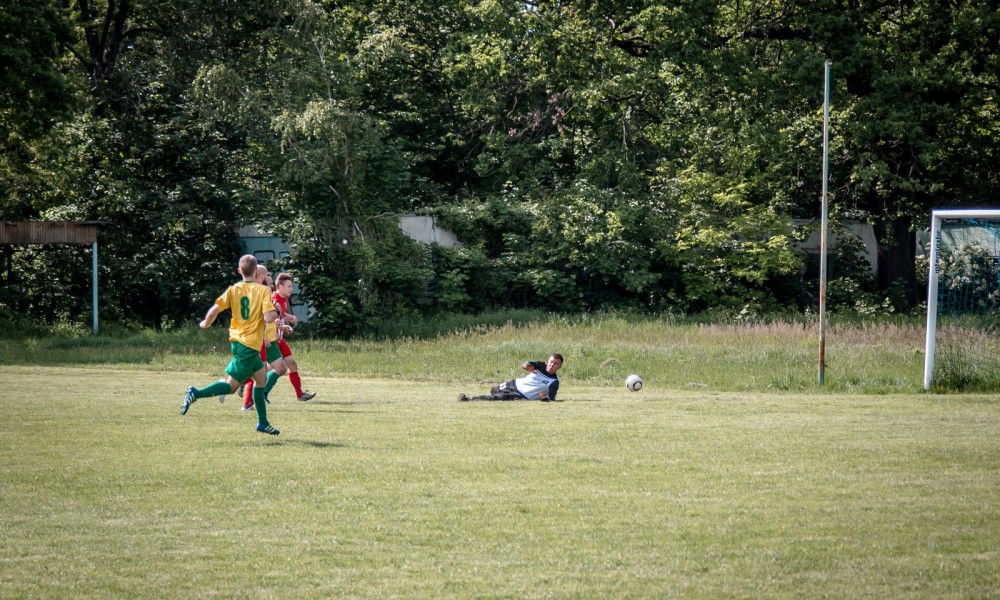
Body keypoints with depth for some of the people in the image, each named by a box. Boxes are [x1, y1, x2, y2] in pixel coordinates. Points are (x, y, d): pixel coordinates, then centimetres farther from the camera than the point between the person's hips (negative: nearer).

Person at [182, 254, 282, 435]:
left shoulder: (233, 290, 2)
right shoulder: (263, 291, -10)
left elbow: (215, 310, -8)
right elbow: (269, 317, -20)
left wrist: (205, 324, 10)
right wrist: (275, 313, 2)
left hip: (237, 341, 7)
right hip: (250, 344, -7)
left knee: (260, 376, 20)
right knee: (232, 385, -3)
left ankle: (263, 423, 23)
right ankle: (196, 393, -22)